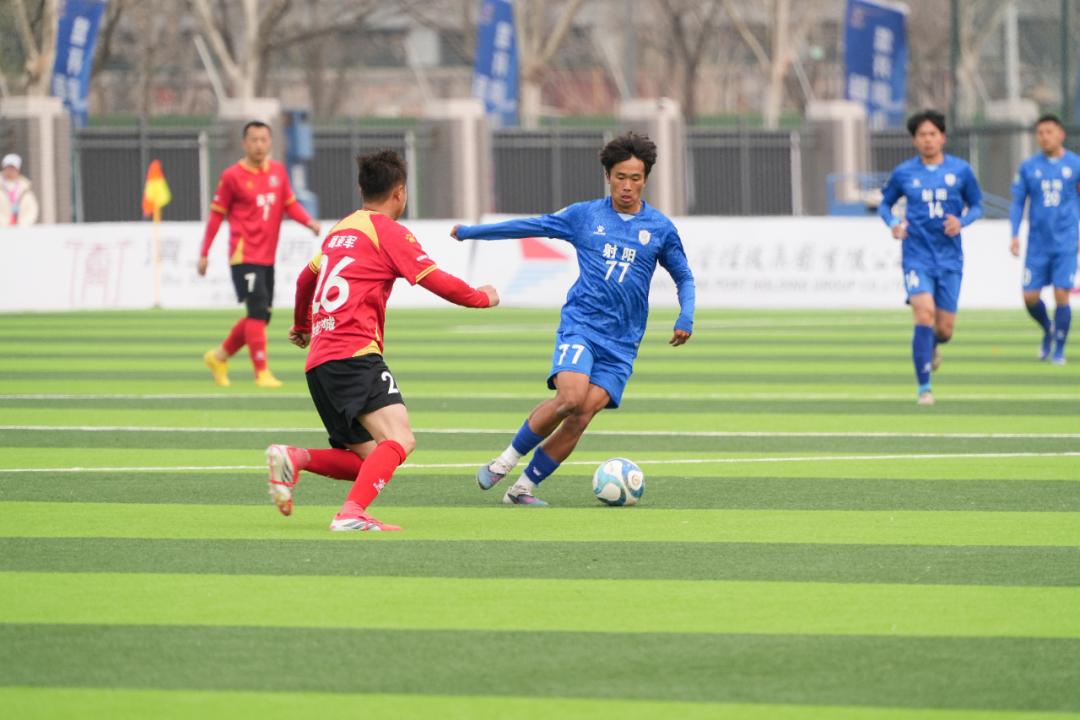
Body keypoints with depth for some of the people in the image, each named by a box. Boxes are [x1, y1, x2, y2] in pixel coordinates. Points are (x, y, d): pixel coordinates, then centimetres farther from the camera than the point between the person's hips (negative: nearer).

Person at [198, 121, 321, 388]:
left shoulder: (278, 171, 10)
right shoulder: (232, 176, -4)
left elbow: (289, 204, 14)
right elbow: (216, 214, 1)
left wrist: (309, 221, -6)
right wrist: (204, 253, 1)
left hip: (268, 256, 6)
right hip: (245, 256, -6)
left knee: (262, 315, 10)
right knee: (258, 310, -15)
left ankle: (219, 357, 29)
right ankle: (262, 373, -11)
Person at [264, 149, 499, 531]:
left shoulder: (341, 230, 25)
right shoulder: (389, 231, 1)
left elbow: (307, 278, 41)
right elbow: (437, 281, -5)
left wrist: (302, 325, 61)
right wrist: (482, 297, 15)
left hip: (319, 359, 9)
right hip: (355, 354, -9)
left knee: (366, 462, 9)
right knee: (399, 439, -21)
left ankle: (292, 458, -9)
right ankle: (351, 514, -37)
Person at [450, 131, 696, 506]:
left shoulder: (660, 228, 8)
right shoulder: (585, 215, 7)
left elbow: (684, 277, 19)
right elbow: (530, 226, 16)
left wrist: (685, 318, 1)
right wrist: (470, 232, 19)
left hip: (621, 341, 1)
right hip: (581, 324, -1)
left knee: (582, 415, -14)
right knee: (571, 397, -26)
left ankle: (523, 487, -3)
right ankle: (507, 459, -7)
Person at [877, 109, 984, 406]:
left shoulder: (960, 170, 3)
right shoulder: (904, 173, 2)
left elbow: (977, 205, 12)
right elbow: (884, 203, 15)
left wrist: (962, 221, -9)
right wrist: (893, 222, -7)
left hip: (949, 259, 2)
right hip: (917, 256, -2)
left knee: (945, 328, 3)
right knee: (925, 313, -21)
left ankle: (933, 345, 43)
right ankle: (924, 387, -14)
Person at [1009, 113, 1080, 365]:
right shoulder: (1028, 167, 4)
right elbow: (1018, 202, 9)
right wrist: (1015, 235, -2)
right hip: (1037, 244, 2)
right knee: (1030, 297, -2)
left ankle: (1059, 350, 6)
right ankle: (1048, 331, 28)